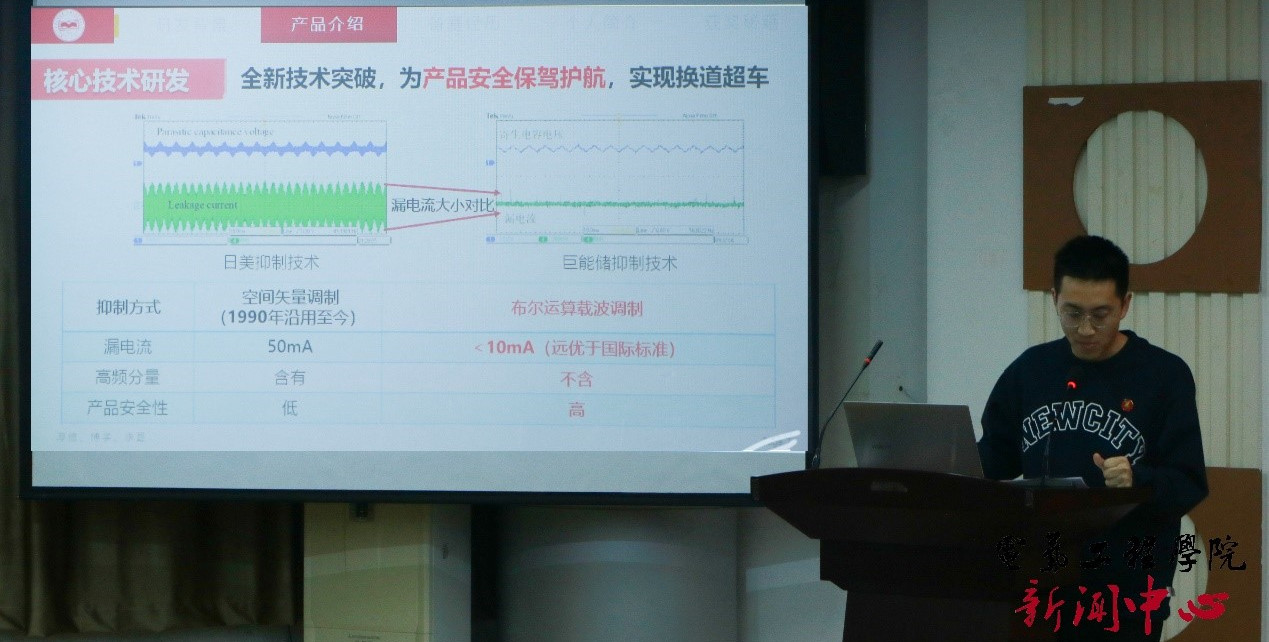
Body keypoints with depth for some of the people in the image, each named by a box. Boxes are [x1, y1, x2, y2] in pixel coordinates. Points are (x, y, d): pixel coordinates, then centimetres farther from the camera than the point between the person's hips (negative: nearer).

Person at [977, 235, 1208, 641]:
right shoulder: (1029, 370, 8)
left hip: (1128, 597, -3)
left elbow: (1189, 484, -8)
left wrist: (1137, 482, -27)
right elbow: (990, 464, 13)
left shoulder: (1165, 376, -4)